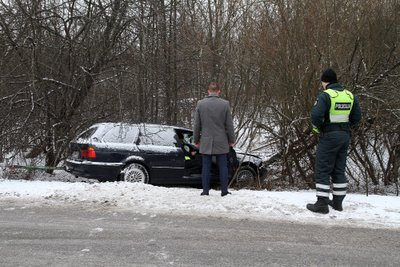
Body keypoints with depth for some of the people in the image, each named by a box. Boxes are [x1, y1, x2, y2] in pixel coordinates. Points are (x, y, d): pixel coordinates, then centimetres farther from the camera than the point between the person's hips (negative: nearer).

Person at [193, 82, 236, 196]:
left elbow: (197, 125, 2)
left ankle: (205, 190, 8)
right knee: (223, 167, 6)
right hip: (221, 142, 0)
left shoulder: (200, 104, -3)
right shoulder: (225, 104, -5)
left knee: (206, 167, 6)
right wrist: (231, 140, 9)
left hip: (206, 142, 1)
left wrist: (196, 140, 12)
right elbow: (229, 125, -1)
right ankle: (224, 190, 8)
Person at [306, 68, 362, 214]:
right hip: (345, 135, 7)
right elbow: (357, 117, 11)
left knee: (322, 170, 1)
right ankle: (338, 202, 22)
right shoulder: (350, 95, 8)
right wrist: (345, 127, 14)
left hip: (329, 136, -7)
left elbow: (316, 115, -24)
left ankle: (322, 204, 1)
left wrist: (317, 128, -6)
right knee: (339, 170, 16)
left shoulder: (325, 95, -14)